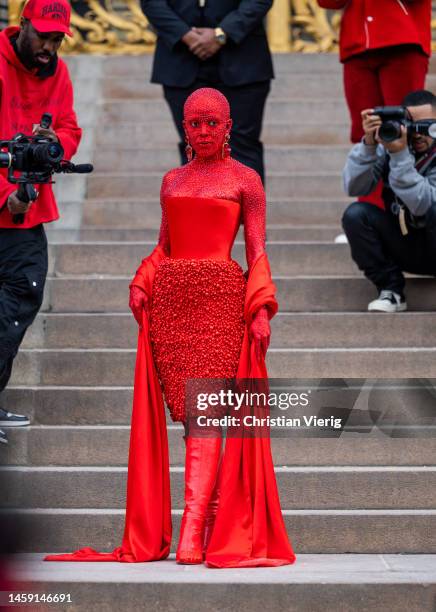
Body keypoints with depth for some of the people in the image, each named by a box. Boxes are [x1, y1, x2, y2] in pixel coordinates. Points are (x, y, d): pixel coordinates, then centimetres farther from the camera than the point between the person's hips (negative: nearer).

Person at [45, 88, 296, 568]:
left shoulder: (245, 180, 6)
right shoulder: (172, 180, 18)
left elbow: (257, 252, 3)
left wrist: (261, 309, -7)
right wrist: (140, 286, 5)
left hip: (219, 295, -5)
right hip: (169, 296, 5)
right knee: (188, 412, 1)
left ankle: (193, 533, -18)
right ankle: (215, 513, 6)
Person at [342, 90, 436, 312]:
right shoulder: (389, 143, -5)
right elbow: (353, 187, -14)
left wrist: (400, 155, -35)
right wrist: (368, 144, -27)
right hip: (404, 248, 4)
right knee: (355, 214, -19)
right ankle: (391, 290, -10)